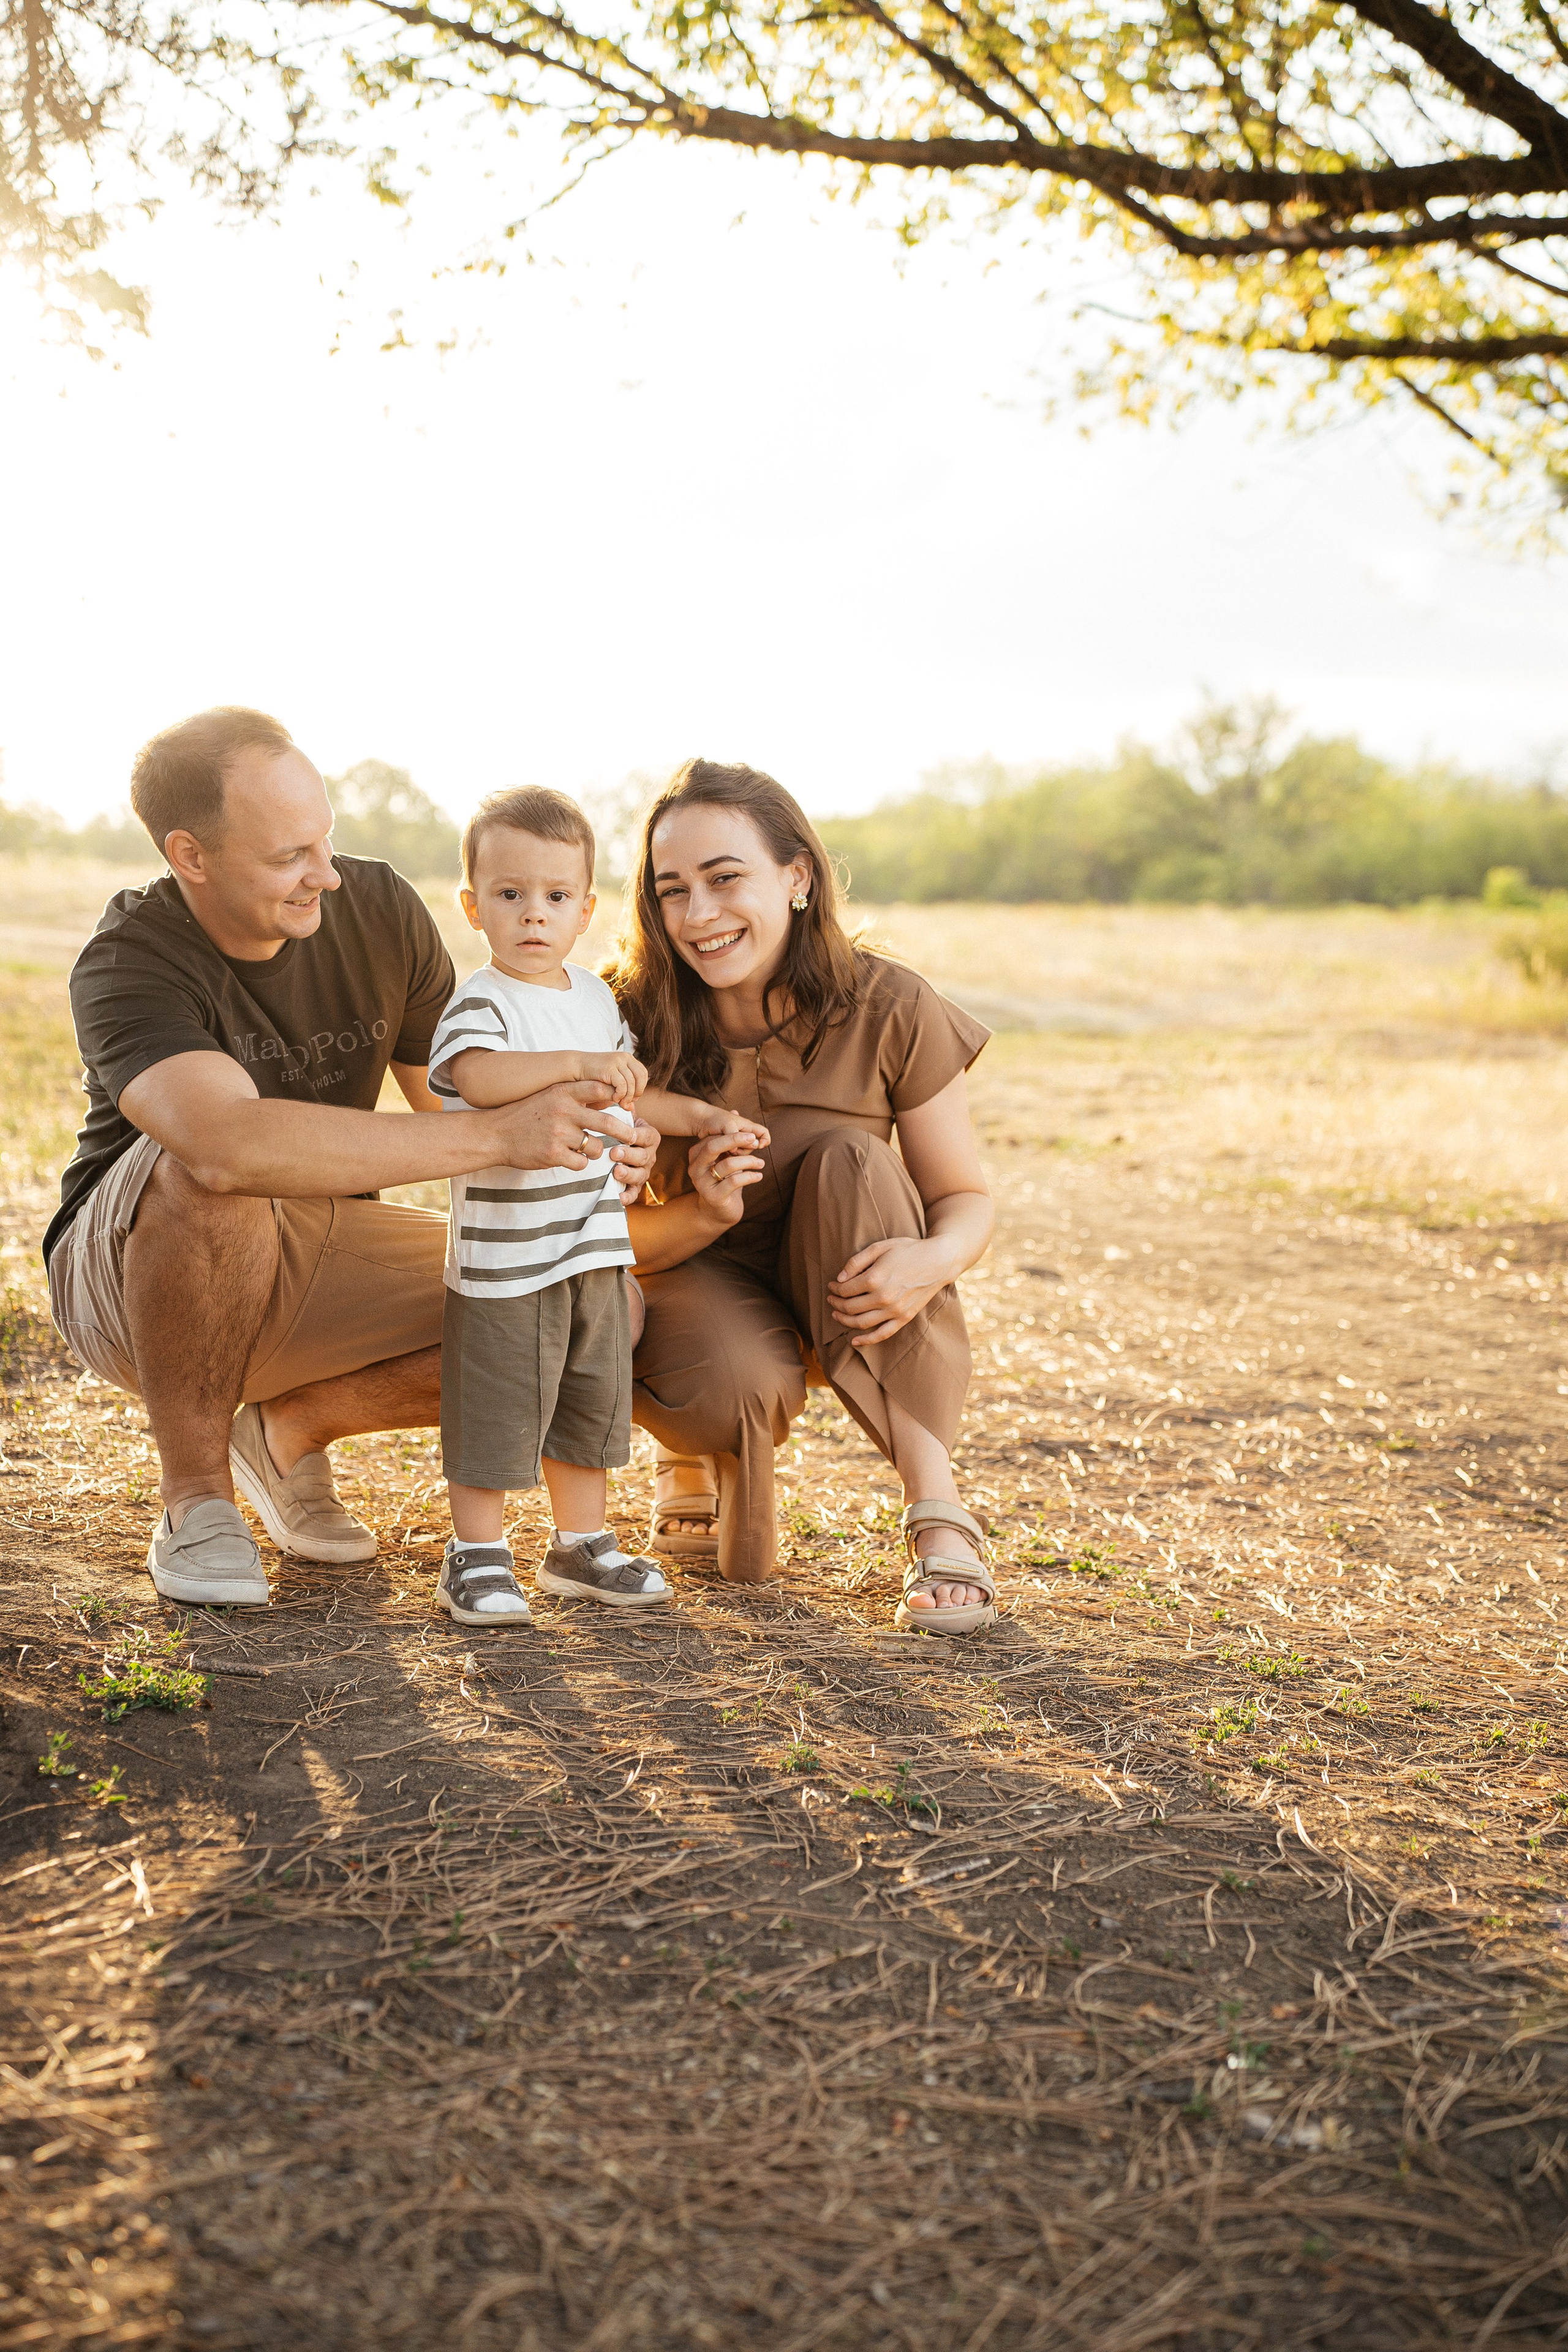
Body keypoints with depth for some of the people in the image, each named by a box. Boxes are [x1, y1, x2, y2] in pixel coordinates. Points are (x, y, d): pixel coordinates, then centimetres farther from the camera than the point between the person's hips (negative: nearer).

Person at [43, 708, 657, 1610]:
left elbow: (458, 1097, 0)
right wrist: (499, 1136, -48)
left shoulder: (381, 911, -10)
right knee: (212, 1181, -40)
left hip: (313, 1266, 5)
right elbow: (229, 1143, -47)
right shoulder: (128, 966, -26)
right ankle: (195, 1498, -16)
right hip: (125, 1285, -5)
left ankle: (294, 1426, 5)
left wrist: (592, 1151, -23)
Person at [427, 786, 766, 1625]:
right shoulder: (479, 1004, -12)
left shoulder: (596, 998, 12)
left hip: (594, 1249, 7)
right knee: (496, 1411, 1)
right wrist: (580, 1063, -41)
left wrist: (705, 1117, 20)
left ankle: (581, 1547, 30)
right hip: (502, 1256, -7)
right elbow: (478, 1076, -34)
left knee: (591, 1404, 16)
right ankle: (476, 1558, 15)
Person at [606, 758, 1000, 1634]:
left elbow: (968, 1197, -9)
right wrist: (702, 1215, -32)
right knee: (739, 1384, -36)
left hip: (843, 1295, 1)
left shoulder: (889, 1011, -18)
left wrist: (931, 1259, -33)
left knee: (850, 1159, -31)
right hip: (704, 1276, -1)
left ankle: (937, 1512, -30)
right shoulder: (634, 1021, -17)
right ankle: (697, 1460, 7)